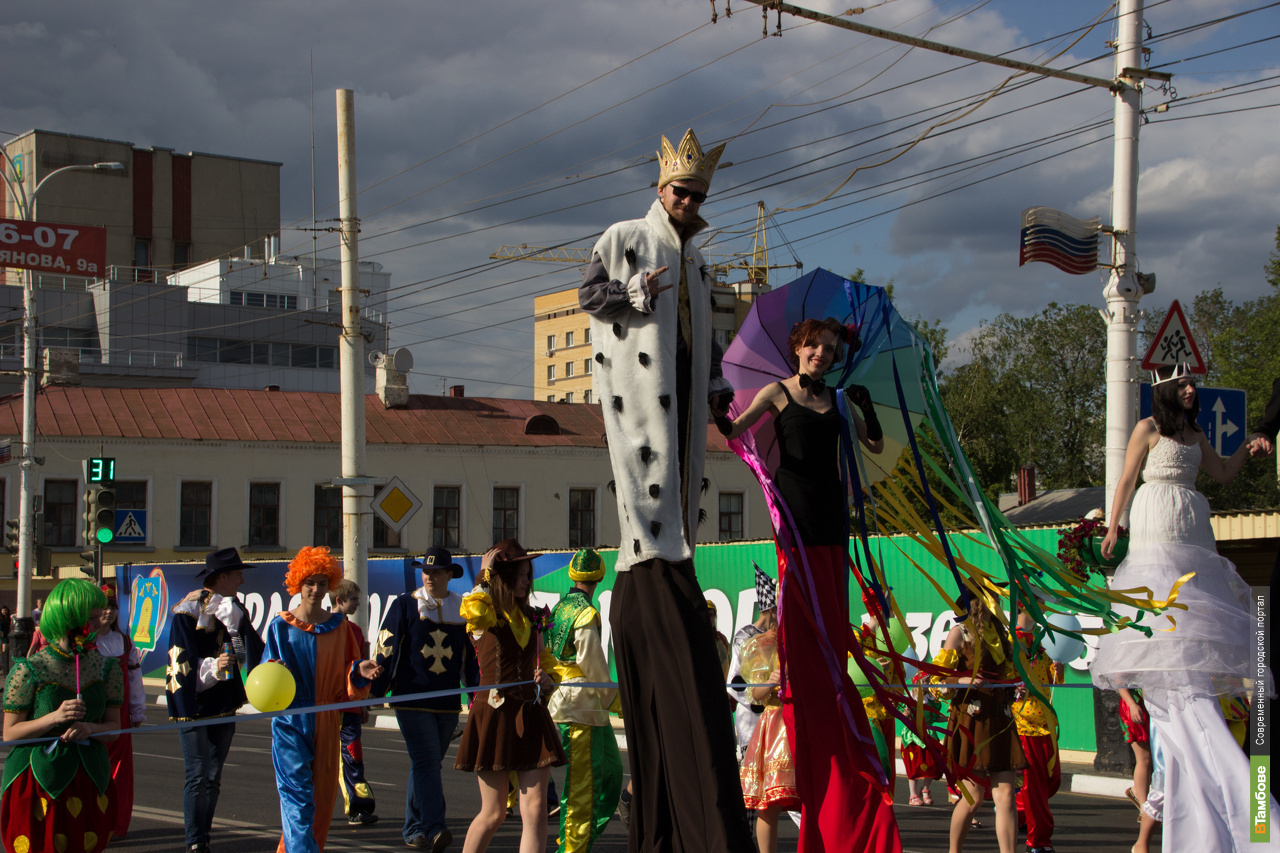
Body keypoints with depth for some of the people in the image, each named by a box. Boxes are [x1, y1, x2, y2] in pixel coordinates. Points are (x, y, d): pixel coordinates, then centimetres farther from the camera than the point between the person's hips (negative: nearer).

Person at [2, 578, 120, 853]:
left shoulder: (105, 668, 4)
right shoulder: (30, 670, -8)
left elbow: (113, 726, 8)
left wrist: (89, 729, -14)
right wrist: (54, 718, -21)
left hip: (89, 779, 4)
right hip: (40, 777, -4)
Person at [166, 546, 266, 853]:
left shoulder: (235, 612, 10)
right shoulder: (188, 612, -8)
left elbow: (253, 655, -2)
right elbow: (181, 663, -12)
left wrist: (237, 624, -17)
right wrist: (212, 667, -26)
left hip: (224, 706, 6)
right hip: (194, 704, -6)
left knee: (213, 777, 9)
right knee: (197, 776, -7)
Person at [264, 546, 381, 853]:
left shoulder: (340, 626, 7)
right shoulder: (281, 626, 2)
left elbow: (348, 676, 7)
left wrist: (359, 670, -14)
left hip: (326, 721, 3)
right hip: (291, 720, -3)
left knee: (321, 797, 6)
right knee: (298, 793, -13)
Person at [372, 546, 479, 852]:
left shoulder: (462, 611, 11)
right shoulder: (404, 606, 1)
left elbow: (471, 657, 19)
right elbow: (385, 650, 0)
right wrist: (373, 694, -4)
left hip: (447, 702, 4)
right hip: (411, 699, -4)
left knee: (428, 765, 10)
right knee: (426, 761, -15)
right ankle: (434, 829, -22)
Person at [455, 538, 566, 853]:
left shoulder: (530, 616, 16)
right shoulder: (483, 614, -2)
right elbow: (473, 607, -28)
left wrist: (546, 680, 8)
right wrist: (487, 574, -14)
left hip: (530, 714, 5)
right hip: (494, 712, -5)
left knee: (536, 810, -5)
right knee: (493, 814, 3)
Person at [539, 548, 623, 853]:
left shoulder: (560, 607, 13)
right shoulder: (585, 612, -14)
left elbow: (546, 652, 17)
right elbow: (591, 662, -16)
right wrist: (611, 697, -2)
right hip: (580, 705, -9)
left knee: (610, 769, 14)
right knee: (581, 781, -4)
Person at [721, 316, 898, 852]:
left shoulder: (836, 401, 17)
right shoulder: (778, 394, 4)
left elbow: (875, 446, 17)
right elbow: (734, 431, -8)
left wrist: (867, 408, 3)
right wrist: (720, 416, -28)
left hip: (831, 519, 4)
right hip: (795, 519, -4)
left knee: (830, 636, 4)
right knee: (806, 636, -7)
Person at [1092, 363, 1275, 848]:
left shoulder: (1195, 435, 20)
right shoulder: (1149, 429, 1)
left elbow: (1223, 473, 24)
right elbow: (1126, 480, 0)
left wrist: (1250, 447, 9)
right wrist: (1112, 527, -4)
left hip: (1193, 535, 7)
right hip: (1156, 529, -7)